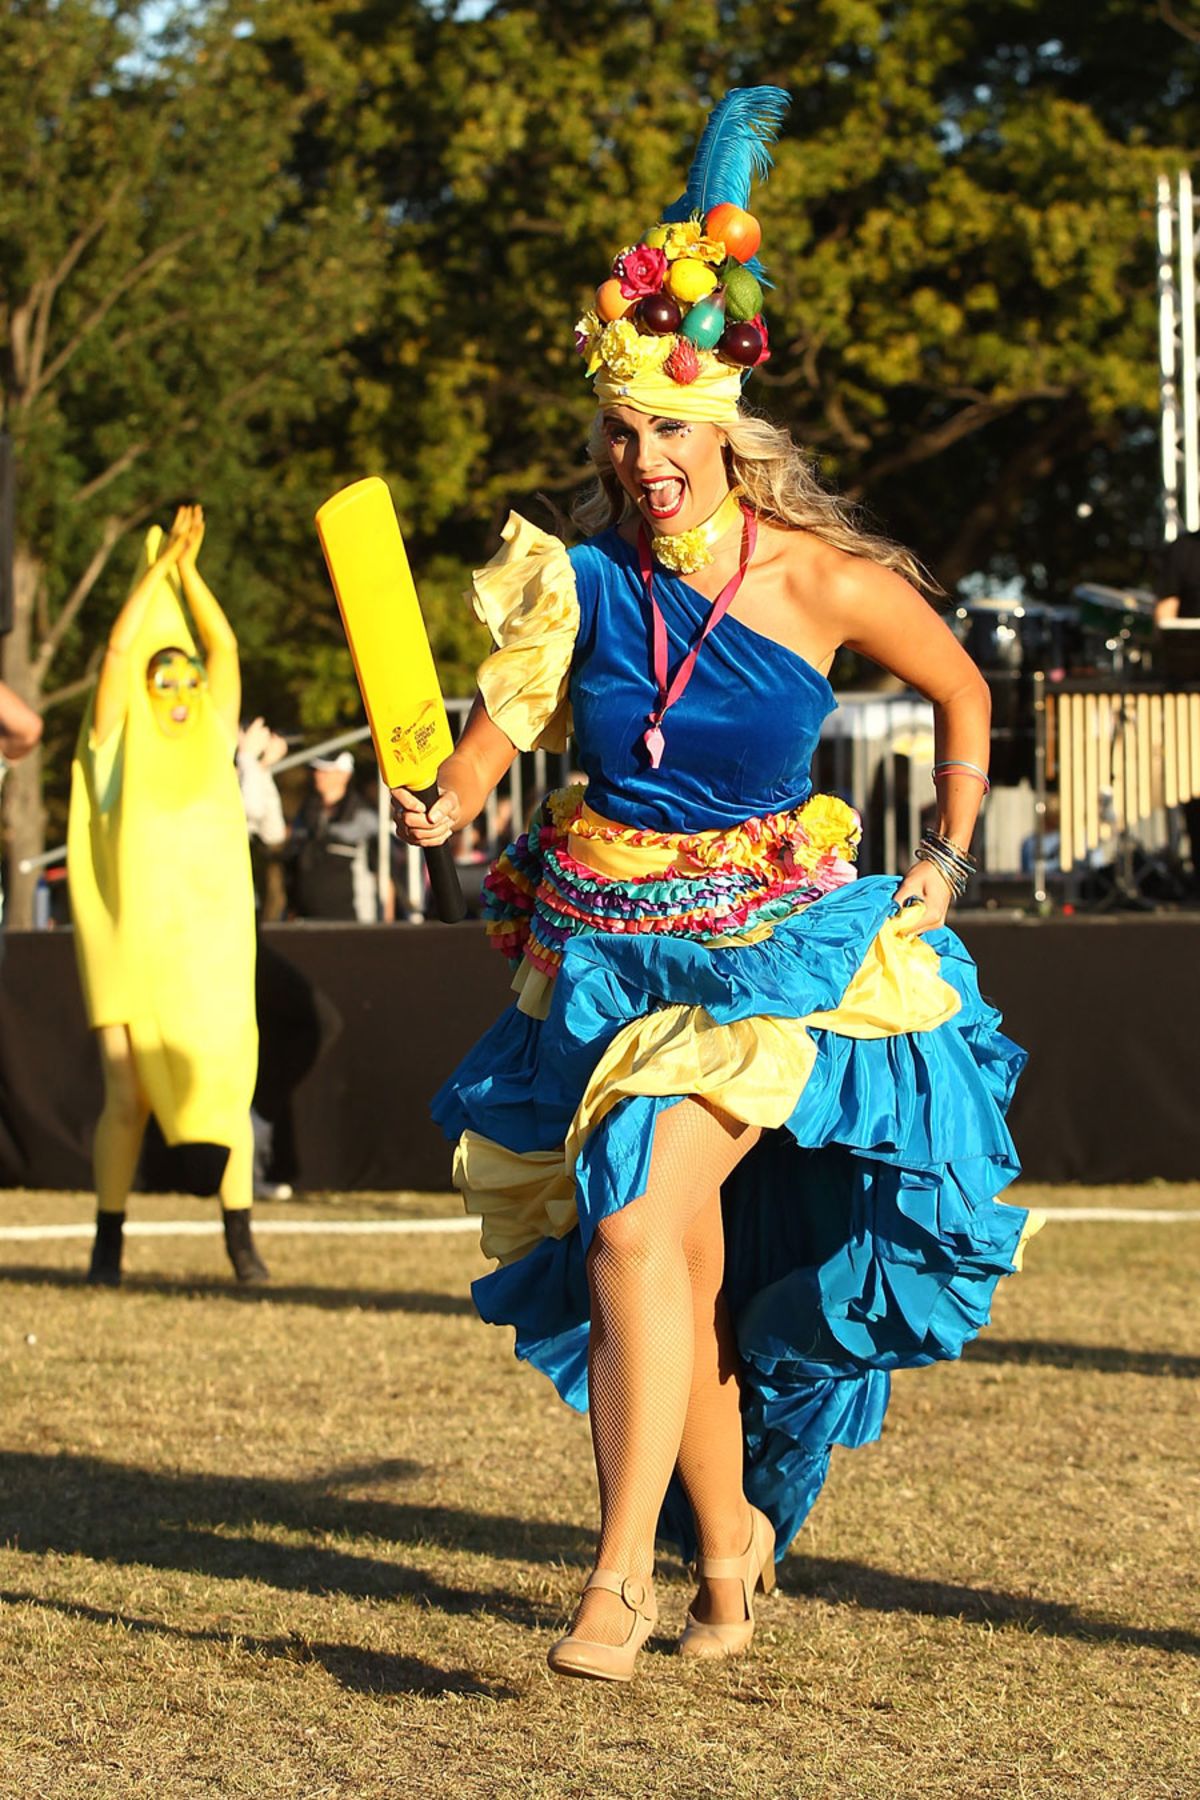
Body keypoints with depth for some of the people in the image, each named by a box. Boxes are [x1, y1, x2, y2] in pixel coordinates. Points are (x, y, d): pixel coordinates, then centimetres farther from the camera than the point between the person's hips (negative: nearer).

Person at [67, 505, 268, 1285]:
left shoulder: (213, 736, 13)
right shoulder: (118, 744, 5)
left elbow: (226, 648, 6)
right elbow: (120, 648, -3)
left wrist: (190, 569, 4)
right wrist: (161, 565, 0)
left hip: (210, 940, 2)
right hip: (131, 946, -2)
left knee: (225, 1084, -4)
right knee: (127, 1098, -4)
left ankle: (240, 1236, 2)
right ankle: (109, 1241, 8)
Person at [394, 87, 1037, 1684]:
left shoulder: (820, 580, -6)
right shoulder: (581, 581, 0)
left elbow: (964, 694, 9)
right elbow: (510, 713, -8)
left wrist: (948, 862, 9)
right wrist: (442, 807, -28)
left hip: (771, 960, -4)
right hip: (609, 958, 4)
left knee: (638, 1229, -23)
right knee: (686, 1282, 10)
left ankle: (621, 1574, -24)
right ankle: (731, 1547, 31)